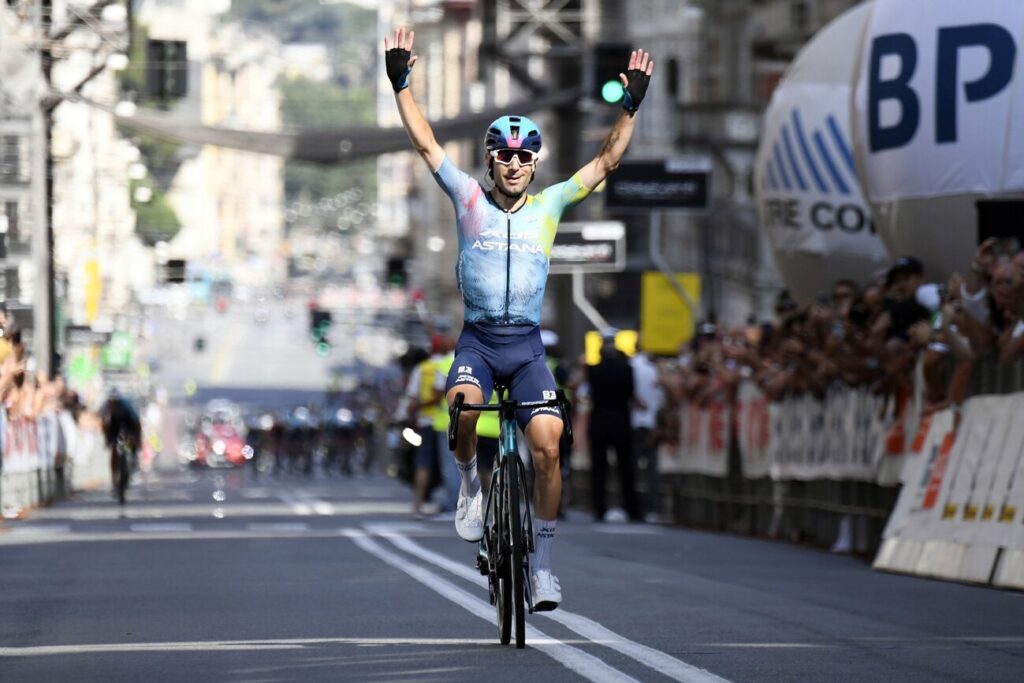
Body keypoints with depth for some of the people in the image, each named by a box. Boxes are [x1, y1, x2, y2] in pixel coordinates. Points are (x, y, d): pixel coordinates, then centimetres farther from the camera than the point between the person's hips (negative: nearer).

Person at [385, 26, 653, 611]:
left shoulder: (550, 205, 7)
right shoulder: (469, 198, 5)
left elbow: (608, 160, 5)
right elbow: (425, 143, 2)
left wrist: (631, 106, -3)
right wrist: (401, 82, -5)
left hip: (527, 344, 1)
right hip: (477, 340, -1)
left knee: (548, 441, -18)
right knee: (464, 404, -33)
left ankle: (543, 560, -5)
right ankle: (472, 482, -2)